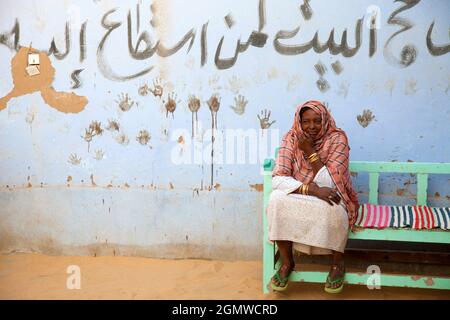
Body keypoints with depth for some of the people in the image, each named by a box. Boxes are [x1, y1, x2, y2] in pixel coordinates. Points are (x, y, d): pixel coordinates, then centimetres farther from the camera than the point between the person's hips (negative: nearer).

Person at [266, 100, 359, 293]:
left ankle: (338, 262, -10)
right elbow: (278, 179, -18)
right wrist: (312, 189, -32)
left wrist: (310, 150, -25)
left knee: (331, 208, -37)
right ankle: (286, 262, -12)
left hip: (330, 199, -2)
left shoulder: (337, 138, -13)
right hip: (298, 199, 2)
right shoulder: (291, 138, -7)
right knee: (277, 199, -29)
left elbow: (329, 183, -21)